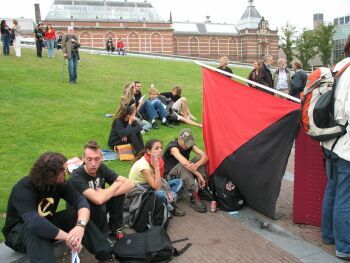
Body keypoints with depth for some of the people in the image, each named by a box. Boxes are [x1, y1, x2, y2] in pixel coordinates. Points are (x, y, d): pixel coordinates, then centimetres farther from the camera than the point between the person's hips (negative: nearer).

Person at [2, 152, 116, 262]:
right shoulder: (23, 189, -31)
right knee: (36, 230, -40)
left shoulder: (59, 183, -12)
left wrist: (80, 225, -44)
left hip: (46, 224, 5)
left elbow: (81, 201, -23)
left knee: (78, 213, -19)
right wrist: (67, 237, -47)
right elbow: (33, 223, -47)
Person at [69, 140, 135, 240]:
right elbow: (98, 199, -42)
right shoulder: (76, 177, -28)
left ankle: (115, 229, 2)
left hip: (98, 211, 6)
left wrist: (107, 194, -28)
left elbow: (130, 184, -14)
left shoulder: (102, 168, -9)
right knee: (100, 205, -33)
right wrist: (115, 185, -24)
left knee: (120, 191, -13)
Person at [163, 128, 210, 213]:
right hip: (170, 175, -6)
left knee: (200, 158, -15)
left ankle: (203, 188, -16)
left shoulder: (189, 145, -3)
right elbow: (184, 163, -40)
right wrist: (199, 175, -37)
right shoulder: (173, 147, -24)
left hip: (185, 172, 6)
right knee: (183, 166, -38)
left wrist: (197, 165, -36)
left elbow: (204, 155, -16)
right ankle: (194, 197, -38)